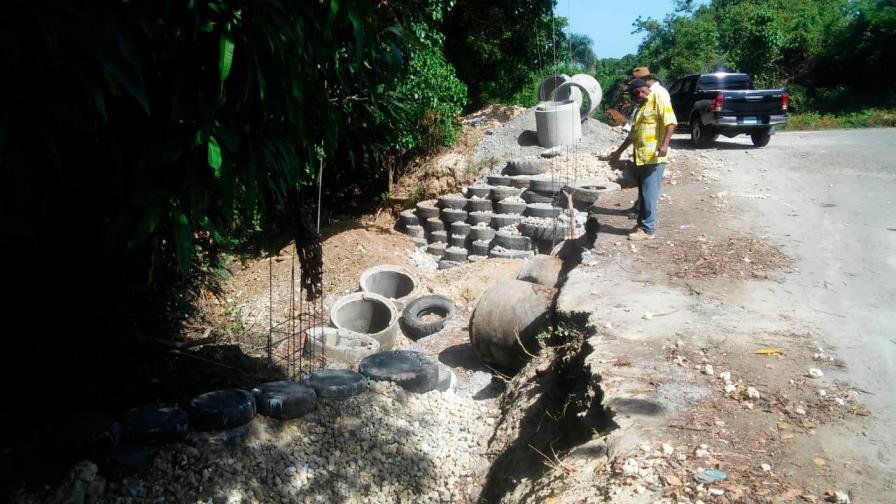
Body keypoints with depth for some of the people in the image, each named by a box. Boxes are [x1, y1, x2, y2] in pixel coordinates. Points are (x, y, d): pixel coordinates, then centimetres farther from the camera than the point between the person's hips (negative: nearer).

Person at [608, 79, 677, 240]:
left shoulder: (658, 99, -4)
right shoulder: (641, 107, 22)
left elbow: (670, 122, -15)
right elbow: (633, 134, 28)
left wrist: (665, 145, -27)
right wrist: (619, 151, 29)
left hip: (654, 158, -8)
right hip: (640, 158, 9)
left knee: (649, 194, -7)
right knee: (643, 193, 12)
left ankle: (648, 229, -3)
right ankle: (642, 224, 19)